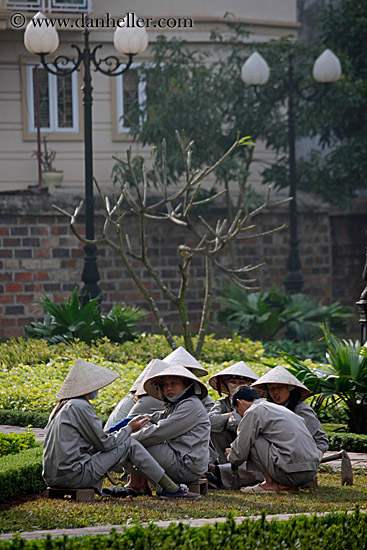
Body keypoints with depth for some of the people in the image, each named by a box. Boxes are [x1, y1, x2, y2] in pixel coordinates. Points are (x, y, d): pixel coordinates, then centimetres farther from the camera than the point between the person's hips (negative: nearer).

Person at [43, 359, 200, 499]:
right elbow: (104, 443, -8)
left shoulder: (62, 407, 17)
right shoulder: (80, 406, -12)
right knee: (130, 445, -1)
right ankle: (171, 488, 5)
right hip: (73, 475, -9)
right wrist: (129, 429, 7)